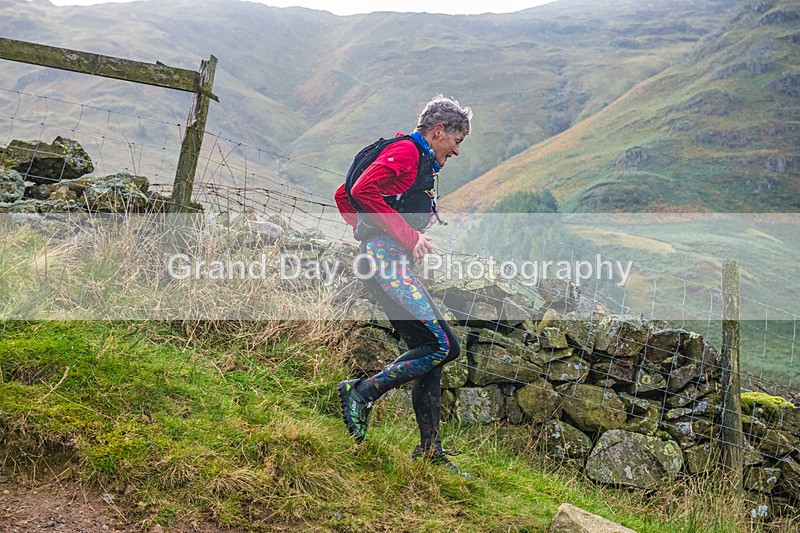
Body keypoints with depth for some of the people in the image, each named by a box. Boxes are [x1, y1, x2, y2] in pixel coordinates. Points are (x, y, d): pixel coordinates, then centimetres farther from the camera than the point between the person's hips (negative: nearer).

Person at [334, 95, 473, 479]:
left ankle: (429, 450, 13)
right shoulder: (408, 150, -5)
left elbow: (343, 195, 29)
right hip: (385, 260, -11)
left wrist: (366, 234, 19)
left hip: (389, 260, 11)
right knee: (443, 345, -15)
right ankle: (362, 393, -6)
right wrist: (409, 235, -17)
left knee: (428, 348, 8)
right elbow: (363, 191, -21)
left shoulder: (418, 159, 26)